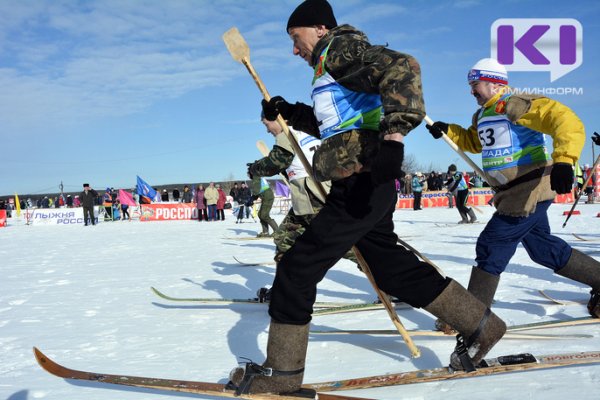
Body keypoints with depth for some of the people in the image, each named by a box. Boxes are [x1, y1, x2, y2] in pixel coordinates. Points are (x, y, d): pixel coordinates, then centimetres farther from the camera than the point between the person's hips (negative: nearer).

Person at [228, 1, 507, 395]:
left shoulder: (341, 47, -4)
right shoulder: (333, 64, 25)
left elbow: (401, 66, -23)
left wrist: (393, 134, -38)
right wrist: (289, 112, 25)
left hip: (362, 184, -11)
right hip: (366, 186, 11)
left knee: (296, 269, -6)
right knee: (393, 269, 18)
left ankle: (281, 371, 6)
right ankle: (481, 324, 29)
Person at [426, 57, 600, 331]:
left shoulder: (516, 105, -16)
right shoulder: (482, 116, 13)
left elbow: (567, 122, -26)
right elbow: (474, 142, 33)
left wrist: (563, 161, -41)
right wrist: (447, 130, 17)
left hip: (530, 190, -10)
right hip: (513, 193, 10)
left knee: (491, 246, -8)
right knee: (543, 248, 18)